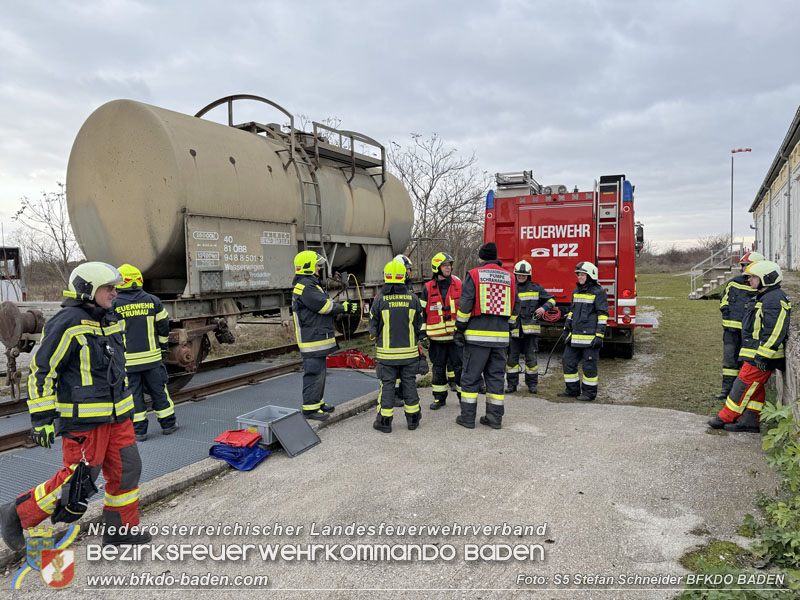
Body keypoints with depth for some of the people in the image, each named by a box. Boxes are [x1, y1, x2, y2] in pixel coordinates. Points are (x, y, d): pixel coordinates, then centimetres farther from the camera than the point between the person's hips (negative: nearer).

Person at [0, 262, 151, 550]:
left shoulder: (110, 320, 11)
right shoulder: (68, 324, -16)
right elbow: (41, 370, -15)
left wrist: (128, 402, 26)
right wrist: (42, 418, -16)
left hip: (117, 416, 8)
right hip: (84, 419, -8)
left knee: (126, 469, 11)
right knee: (78, 481, -2)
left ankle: (120, 529, 26)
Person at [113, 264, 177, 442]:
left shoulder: (114, 305, -7)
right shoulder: (152, 301, -1)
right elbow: (163, 326, 5)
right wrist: (162, 345, 19)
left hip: (127, 360, -2)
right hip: (152, 357, 2)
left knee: (133, 393, 7)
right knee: (158, 390, 12)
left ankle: (139, 430, 11)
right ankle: (168, 424, 20)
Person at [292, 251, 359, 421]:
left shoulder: (310, 284, 18)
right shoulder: (305, 287, -18)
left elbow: (326, 305, 18)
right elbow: (326, 306, -19)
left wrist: (346, 307, 7)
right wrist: (345, 307, -7)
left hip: (319, 337, 11)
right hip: (312, 339, -11)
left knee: (320, 372, 18)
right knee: (314, 373, -5)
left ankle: (318, 402, 28)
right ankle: (310, 408, 2)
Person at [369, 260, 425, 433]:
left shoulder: (380, 300, -8)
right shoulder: (413, 299, -2)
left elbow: (373, 327, -3)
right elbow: (419, 325, 5)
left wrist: (376, 337, 18)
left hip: (387, 352, -2)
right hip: (409, 350, 2)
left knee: (387, 384, 6)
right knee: (409, 383, 12)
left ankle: (385, 421, 11)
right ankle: (413, 419, 20)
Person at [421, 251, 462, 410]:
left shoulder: (459, 285, 3)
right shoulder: (428, 288, 3)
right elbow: (422, 312, 7)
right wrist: (423, 334, 4)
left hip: (456, 335, -1)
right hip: (436, 336, 1)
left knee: (460, 366, 3)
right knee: (438, 368, 9)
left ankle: (463, 395, 17)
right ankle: (439, 397, 21)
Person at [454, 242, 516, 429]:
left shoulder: (474, 275, -3)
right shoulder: (509, 277, 11)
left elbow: (465, 305, -8)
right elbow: (514, 307, 14)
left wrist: (459, 329, -2)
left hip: (477, 334, -4)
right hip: (501, 335, 4)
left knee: (471, 376, 4)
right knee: (496, 375, 12)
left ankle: (468, 416, 7)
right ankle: (495, 417, 14)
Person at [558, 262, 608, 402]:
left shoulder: (598, 292, -7)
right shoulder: (576, 292, 15)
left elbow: (603, 315, -10)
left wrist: (599, 335, -16)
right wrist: (567, 330, 20)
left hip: (590, 336, -7)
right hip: (575, 336, 7)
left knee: (589, 364, 0)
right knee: (568, 361, 8)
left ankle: (589, 392, 11)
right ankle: (572, 389, 19)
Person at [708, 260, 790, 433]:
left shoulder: (775, 300, -19)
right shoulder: (763, 297, 16)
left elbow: (775, 332, -24)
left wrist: (762, 356, -25)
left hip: (761, 356, -11)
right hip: (755, 355, 11)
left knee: (743, 385, -4)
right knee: (754, 388, 13)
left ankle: (726, 418, 4)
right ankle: (750, 421, 18)